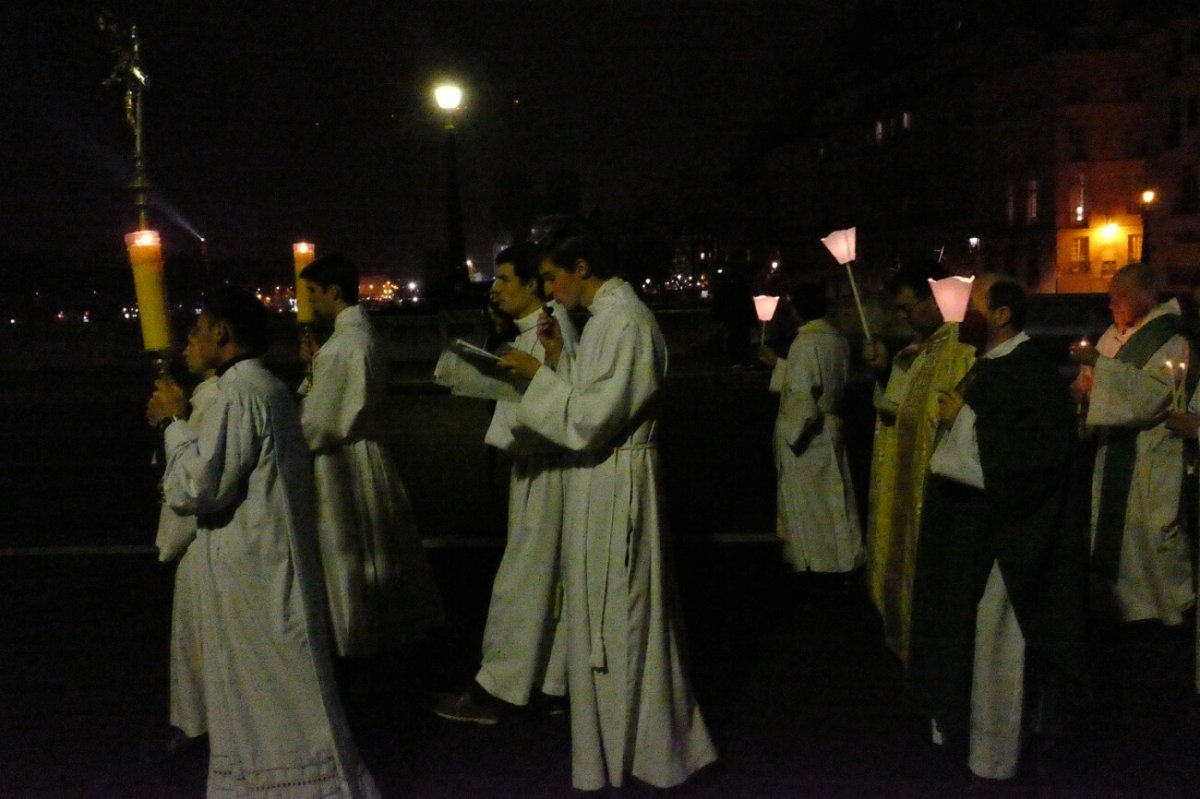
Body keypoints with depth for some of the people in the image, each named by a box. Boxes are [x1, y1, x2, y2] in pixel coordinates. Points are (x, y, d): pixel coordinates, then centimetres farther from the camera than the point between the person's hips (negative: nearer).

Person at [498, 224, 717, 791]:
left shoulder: (624, 322, -19)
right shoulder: (606, 316, 11)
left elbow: (590, 419, -23)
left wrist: (539, 374, -14)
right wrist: (557, 357, 4)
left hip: (616, 483, -10)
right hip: (601, 478, 10)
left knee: (618, 612, 3)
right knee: (606, 611, 18)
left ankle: (633, 748, 19)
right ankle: (621, 733, 33)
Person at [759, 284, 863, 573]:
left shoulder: (805, 342, -19)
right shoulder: (838, 339, 4)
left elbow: (802, 392, -23)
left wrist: (793, 435, -15)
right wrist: (778, 363, 21)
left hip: (807, 431, -8)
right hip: (831, 427, 8)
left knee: (806, 502, 4)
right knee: (832, 496, 16)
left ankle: (813, 561, 14)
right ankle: (843, 555, 25)